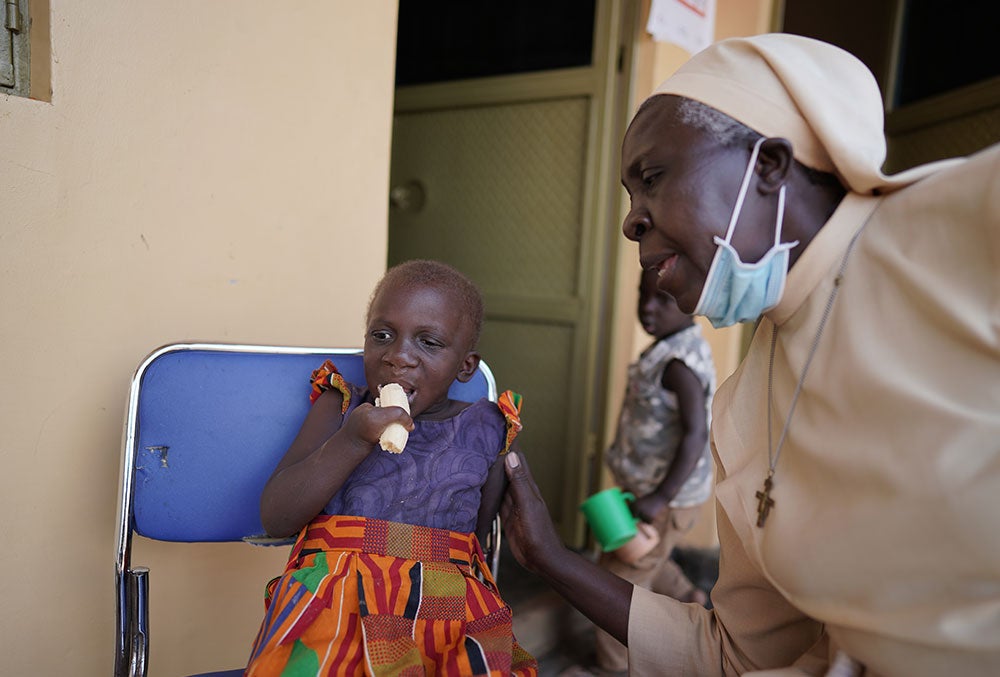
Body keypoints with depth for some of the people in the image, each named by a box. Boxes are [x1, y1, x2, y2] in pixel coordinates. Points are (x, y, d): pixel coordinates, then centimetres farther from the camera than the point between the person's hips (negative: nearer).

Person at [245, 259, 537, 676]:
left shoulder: (486, 430, 8)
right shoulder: (340, 407, 7)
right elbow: (275, 520, -2)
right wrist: (352, 441, -13)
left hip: (448, 607, 1)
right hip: (333, 600, 0)